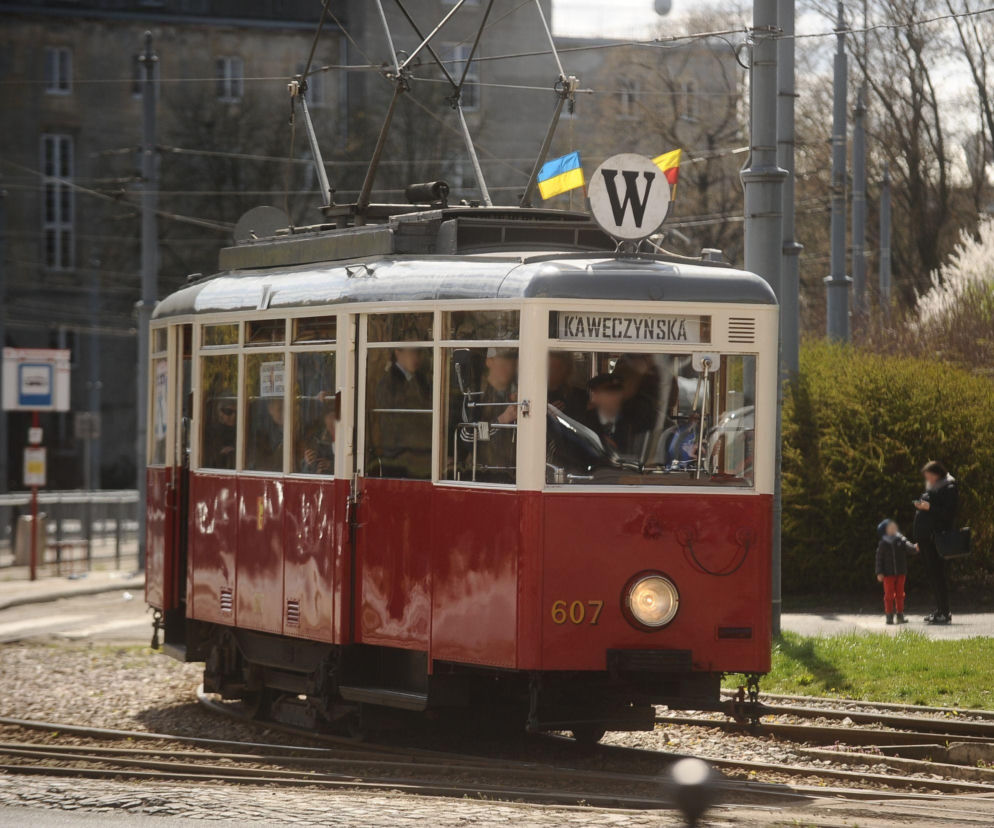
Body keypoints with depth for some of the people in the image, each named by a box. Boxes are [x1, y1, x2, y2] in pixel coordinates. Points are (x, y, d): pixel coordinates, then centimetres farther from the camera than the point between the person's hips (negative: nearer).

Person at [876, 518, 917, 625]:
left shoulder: (901, 540, 2)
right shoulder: (883, 544, -2)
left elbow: (908, 546, -15)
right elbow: (879, 559, 0)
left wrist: (915, 547, -38)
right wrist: (879, 573, -6)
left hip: (900, 572, 2)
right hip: (888, 574, -2)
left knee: (900, 594, 8)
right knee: (889, 595, -1)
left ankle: (900, 615, 16)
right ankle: (889, 616, 5)